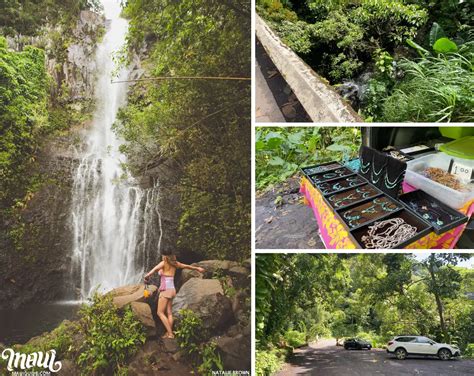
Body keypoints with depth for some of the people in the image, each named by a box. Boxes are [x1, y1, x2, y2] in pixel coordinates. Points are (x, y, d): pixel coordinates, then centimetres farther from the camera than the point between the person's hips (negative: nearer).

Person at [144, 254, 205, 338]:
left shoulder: (164, 263, -10)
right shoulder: (175, 264, 9)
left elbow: (155, 269, -30)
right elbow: (187, 266, 22)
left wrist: (147, 277, -32)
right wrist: (197, 268, 36)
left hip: (165, 290, -8)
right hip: (172, 290, 8)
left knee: (160, 313, -3)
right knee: (169, 313, 9)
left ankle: (170, 333, -9)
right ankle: (169, 333, 9)